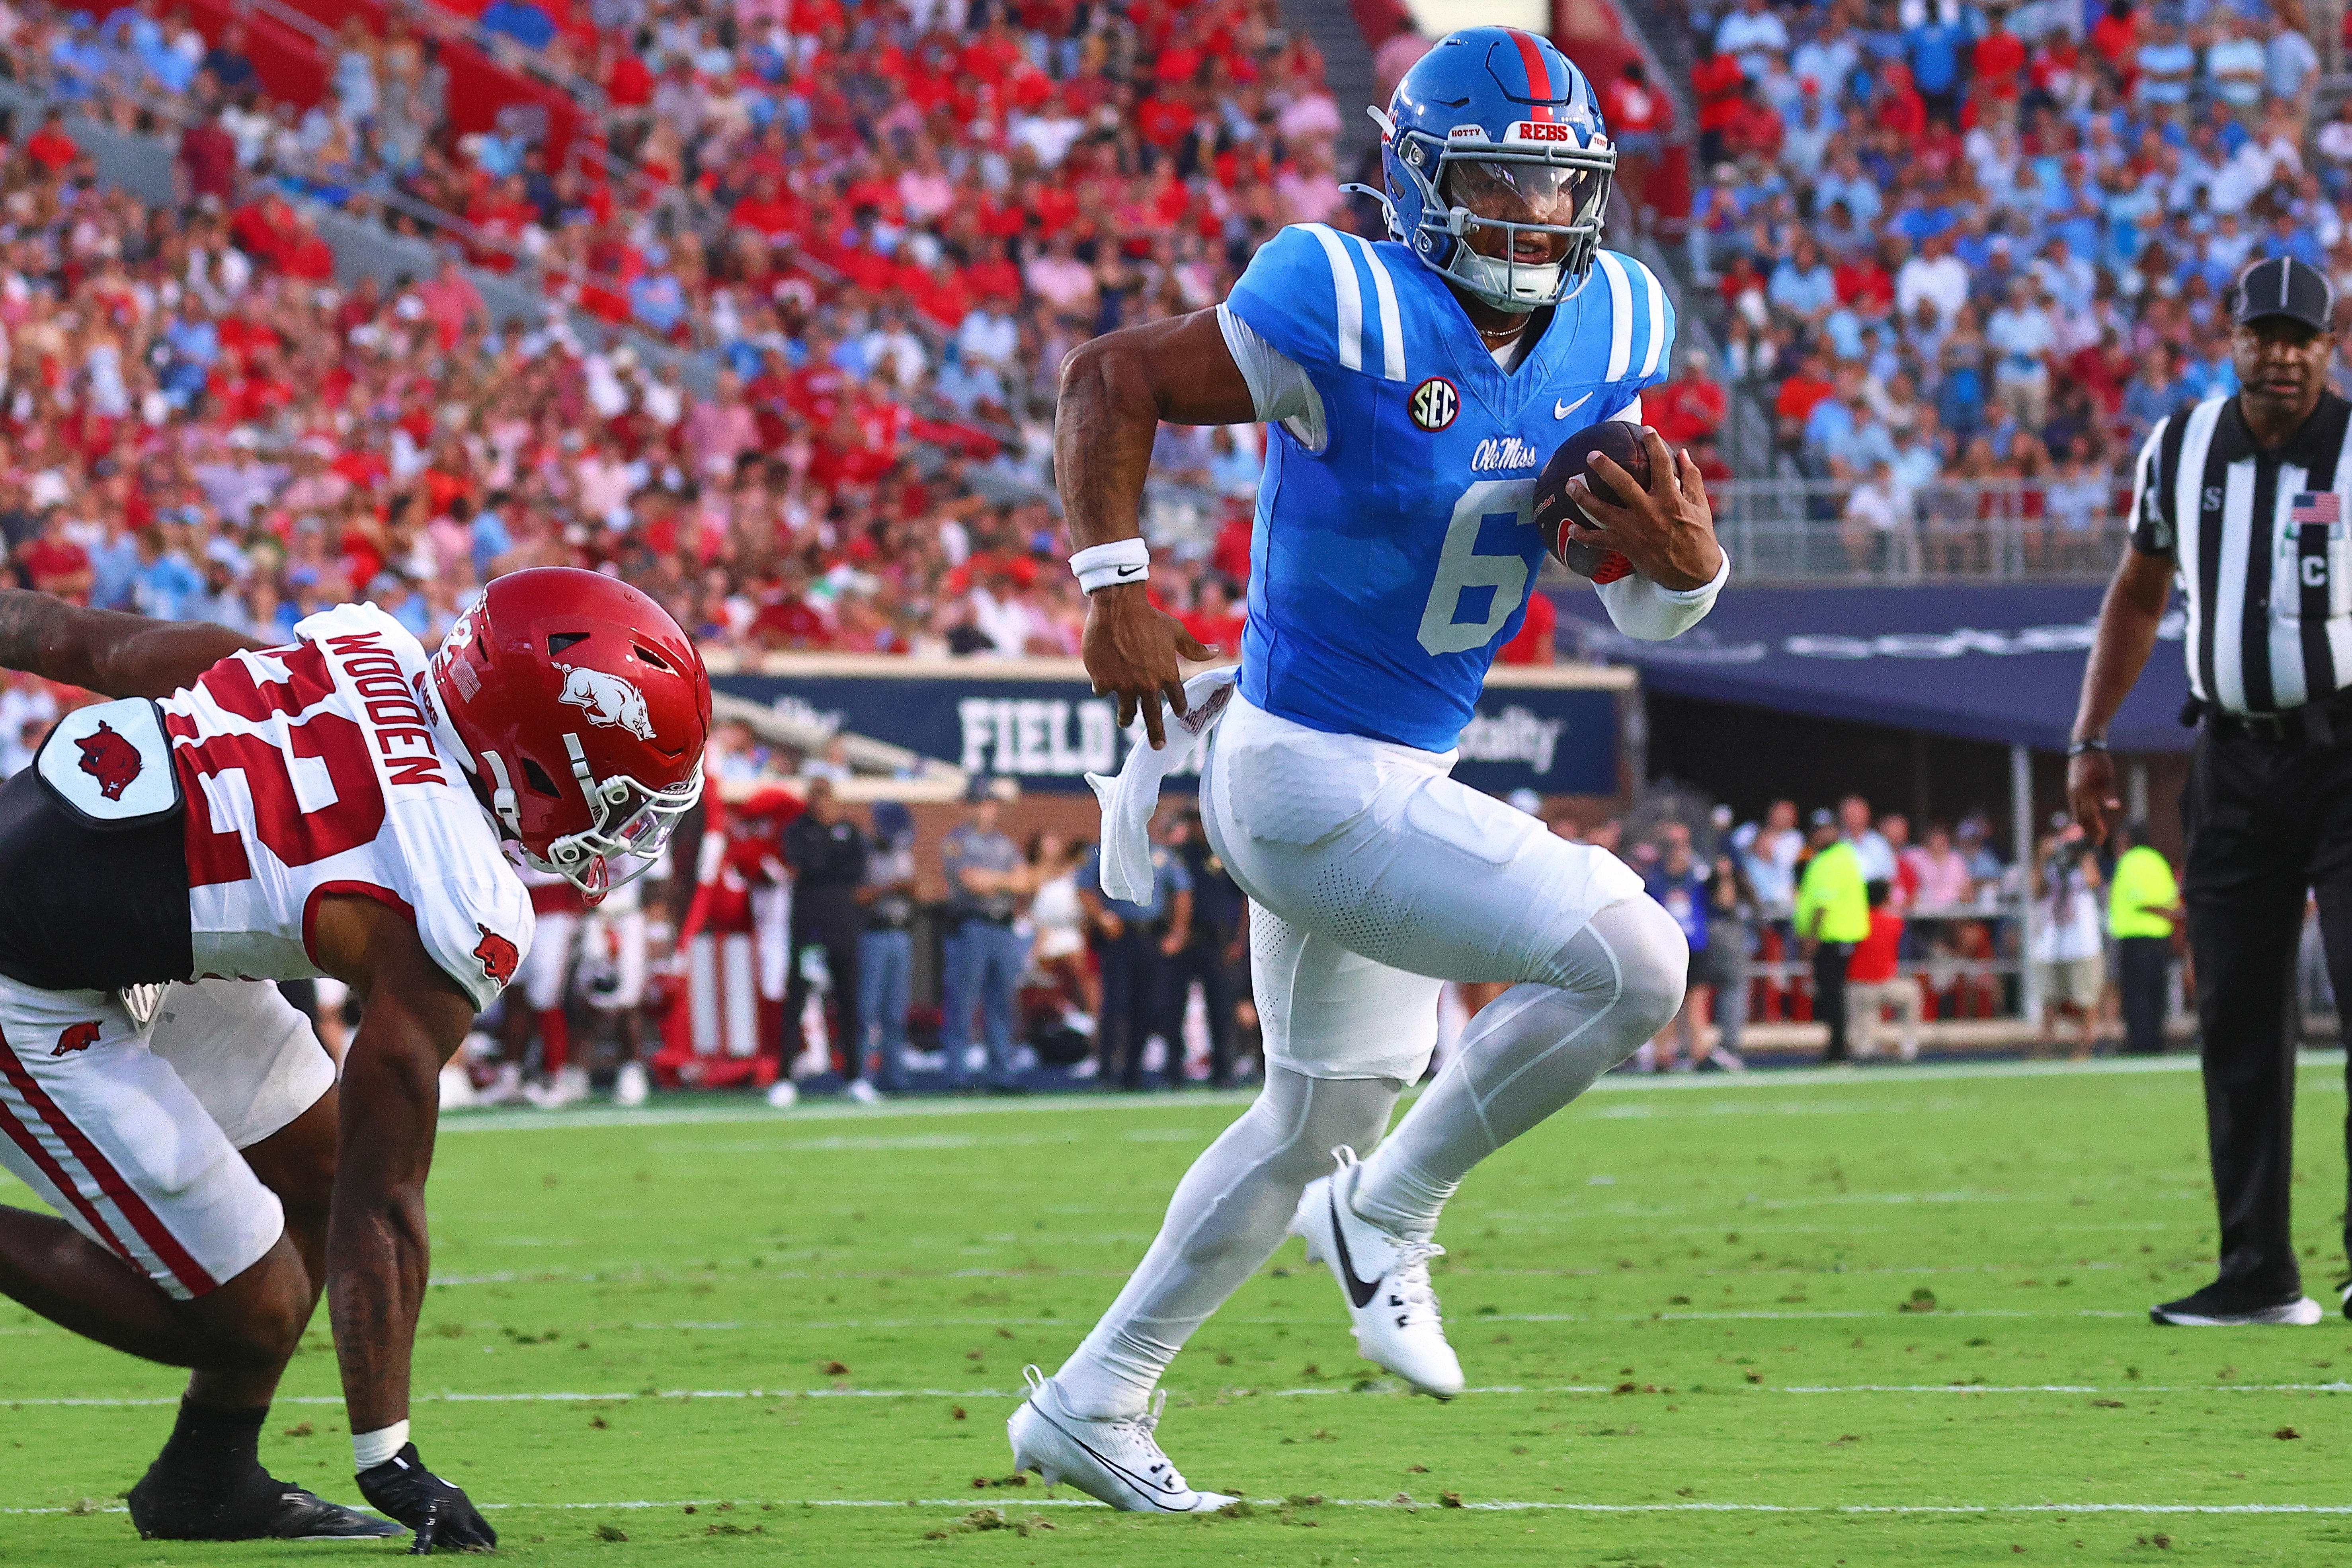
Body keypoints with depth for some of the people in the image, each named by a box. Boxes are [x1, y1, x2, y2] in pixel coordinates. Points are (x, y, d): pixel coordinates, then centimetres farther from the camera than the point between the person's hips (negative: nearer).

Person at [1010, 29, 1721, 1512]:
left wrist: (1686, 564, -16)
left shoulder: (1604, 333, 0)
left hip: (1402, 778, 9)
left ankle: (1091, 1405, 36)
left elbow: (1630, 595, 7)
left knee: (1321, 1117, 23)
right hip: (1315, 783, -9)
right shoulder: (1355, 318, -21)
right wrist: (1116, 587, -19)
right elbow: (1111, 376, -12)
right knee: (1634, 962, -19)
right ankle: (1388, 1217, 1)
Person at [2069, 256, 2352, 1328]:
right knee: (2235, 1017, 5)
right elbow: (2139, 597, 19)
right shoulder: (2182, 452, 7)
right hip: (2234, 755, 5)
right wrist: (2089, 739, 14)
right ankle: (2257, 1274, 11)